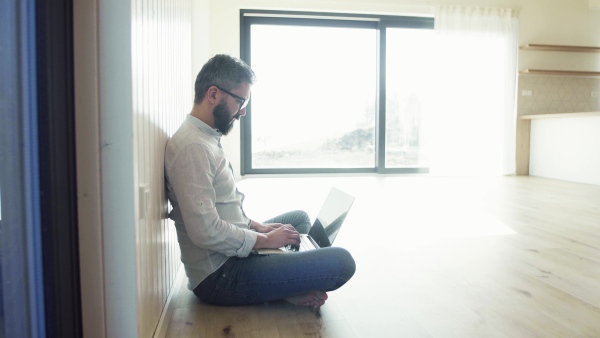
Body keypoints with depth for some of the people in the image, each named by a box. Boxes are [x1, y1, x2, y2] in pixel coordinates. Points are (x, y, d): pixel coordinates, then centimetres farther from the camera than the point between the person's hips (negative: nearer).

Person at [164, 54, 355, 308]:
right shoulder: (192, 147, -21)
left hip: (231, 254, 11)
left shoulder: (206, 138, 13)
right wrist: (265, 240, -14)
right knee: (341, 262, -21)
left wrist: (257, 226, 8)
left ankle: (294, 286, 9)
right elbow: (206, 231, -27)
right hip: (219, 275, -11)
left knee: (299, 217, 27)